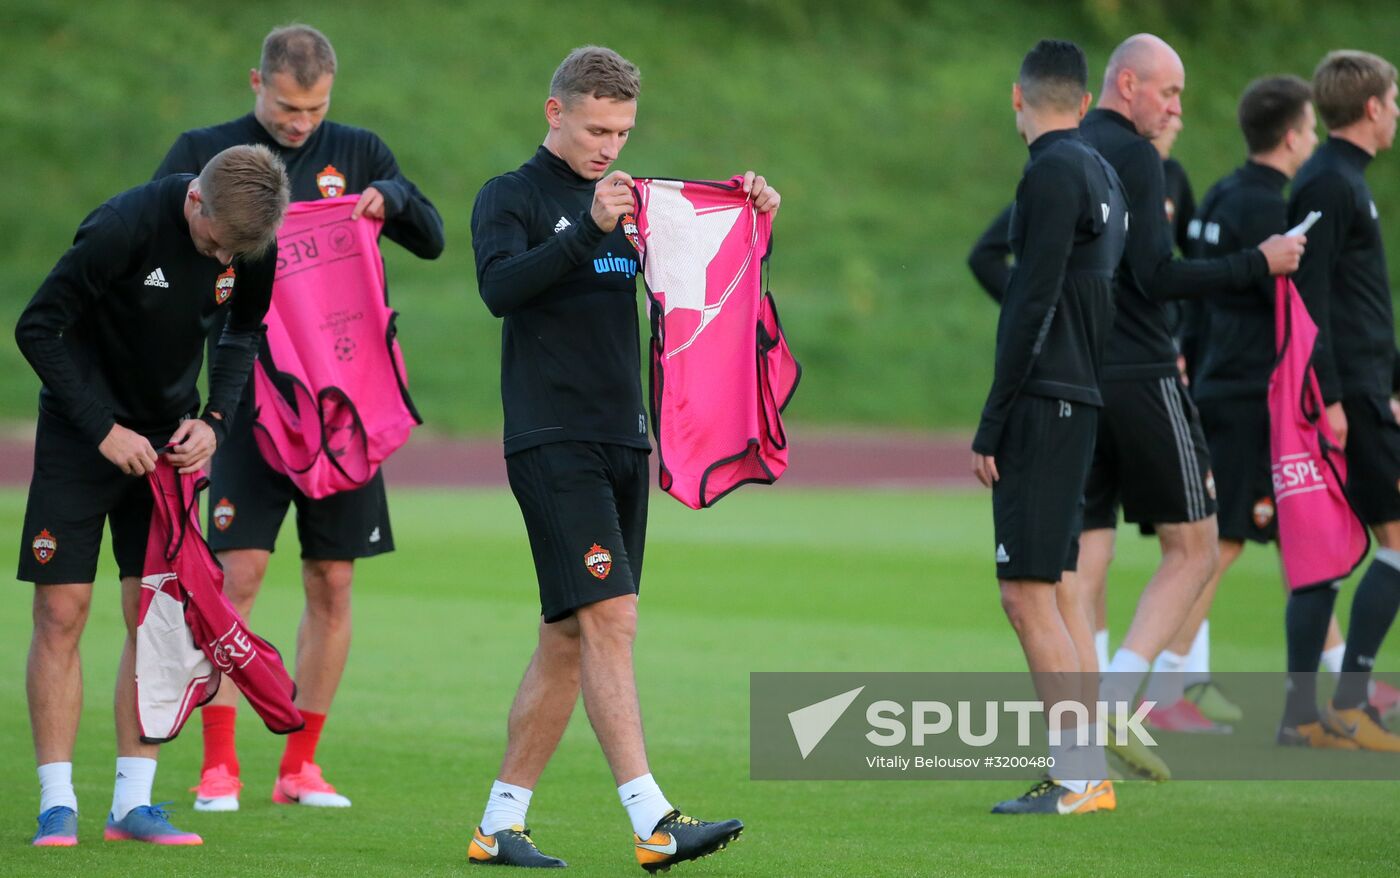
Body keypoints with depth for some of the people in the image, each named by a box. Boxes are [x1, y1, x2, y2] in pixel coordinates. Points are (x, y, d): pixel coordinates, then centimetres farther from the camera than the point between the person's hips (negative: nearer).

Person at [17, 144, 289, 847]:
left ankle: (132, 803, 5)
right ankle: (57, 805, -3)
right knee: (61, 614, -8)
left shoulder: (256, 244, -10)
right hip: (82, 432, -4)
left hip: (170, 438, 4)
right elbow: (38, 328, -18)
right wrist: (104, 430, -20)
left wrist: (214, 420, -8)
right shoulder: (124, 228, -26)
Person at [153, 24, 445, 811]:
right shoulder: (205, 153, 5)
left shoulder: (358, 153, 10)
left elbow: (432, 241, 8)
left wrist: (391, 197, -12)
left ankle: (301, 764, 10)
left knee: (333, 583, 2)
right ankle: (219, 764, -6)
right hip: (250, 393, -2)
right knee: (239, 571, -11)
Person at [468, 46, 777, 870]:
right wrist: (590, 230, -31)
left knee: (569, 637, 7)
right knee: (610, 617, -17)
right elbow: (500, 285, -20)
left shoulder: (632, 202, 18)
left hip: (623, 442, 7)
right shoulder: (511, 198, -2)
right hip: (552, 441, -7)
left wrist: (749, 218, 2)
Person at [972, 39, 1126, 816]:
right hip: (1079, 400, 10)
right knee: (1056, 585, 13)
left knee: (1027, 590, -9)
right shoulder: (1102, 174, 17)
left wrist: (993, 424, -14)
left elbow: (1033, 304, -17)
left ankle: (1079, 777, -11)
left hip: (1044, 399, -10)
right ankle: (1087, 772, 14)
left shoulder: (1053, 174, -11)